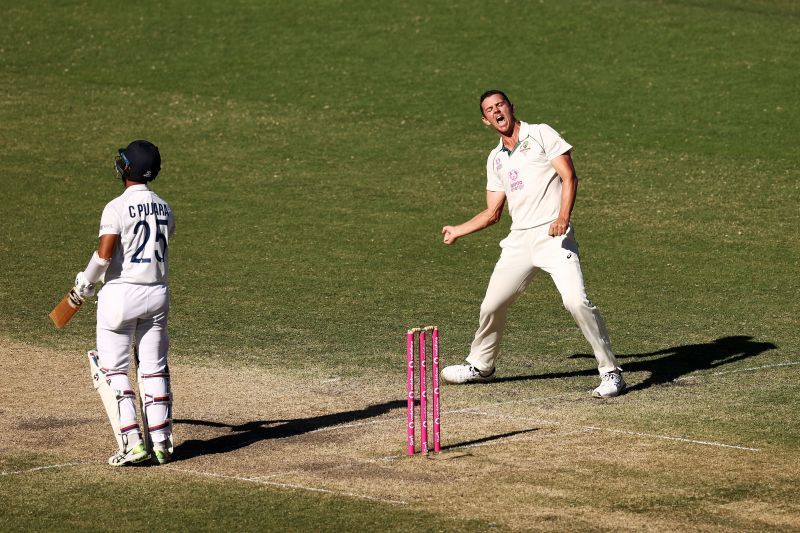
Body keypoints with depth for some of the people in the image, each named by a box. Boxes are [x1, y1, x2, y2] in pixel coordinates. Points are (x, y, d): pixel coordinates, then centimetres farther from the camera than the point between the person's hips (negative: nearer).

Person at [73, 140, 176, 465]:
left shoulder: (118, 207, -14)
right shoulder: (164, 209, 7)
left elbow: (104, 254, -22)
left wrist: (85, 283, -6)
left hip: (121, 293, -6)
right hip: (157, 292, 6)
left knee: (112, 370, 1)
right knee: (154, 370, 12)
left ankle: (132, 443, -8)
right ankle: (160, 442, 12)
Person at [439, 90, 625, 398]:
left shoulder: (541, 134, 3)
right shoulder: (496, 159, 20)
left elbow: (569, 177, -6)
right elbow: (493, 213, 26)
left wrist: (563, 216, -21)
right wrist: (458, 231, 26)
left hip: (553, 235, -6)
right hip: (519, 241, 6)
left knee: (576, 301, -21)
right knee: (491, 306, 9)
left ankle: (611, 372, -14)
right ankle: (480, 366, 34)